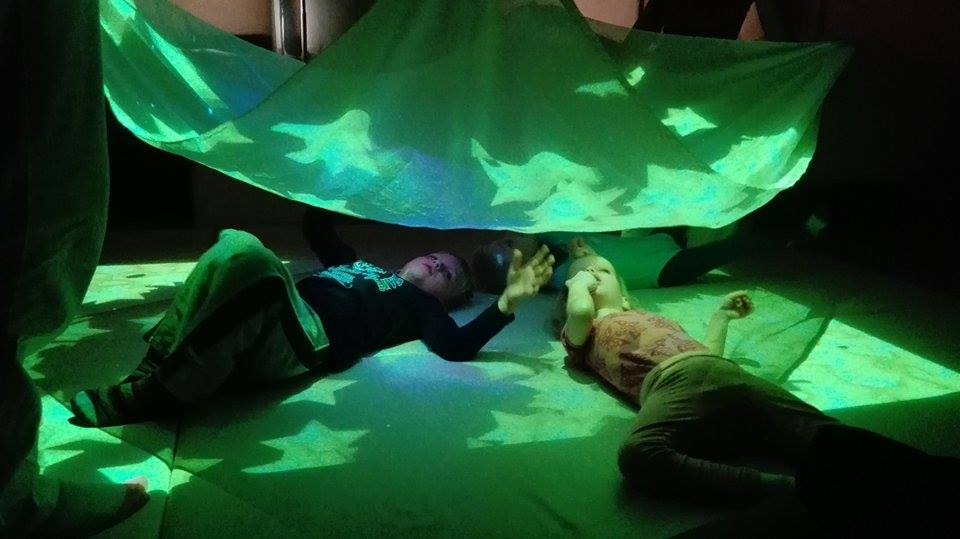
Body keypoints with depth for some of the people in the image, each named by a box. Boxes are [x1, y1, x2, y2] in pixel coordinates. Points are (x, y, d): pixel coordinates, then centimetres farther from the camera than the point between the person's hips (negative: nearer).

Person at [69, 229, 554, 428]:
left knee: (254, 258, -34)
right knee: (236, 246, -22)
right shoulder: (360, 265, 37)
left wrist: (507, 301, -10)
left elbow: (458, 347, -1)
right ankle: (156, 365, -27)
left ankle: (156, 392, -33)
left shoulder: (419, 305, 17)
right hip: (259, 327, 6)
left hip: (304, 341, -6)